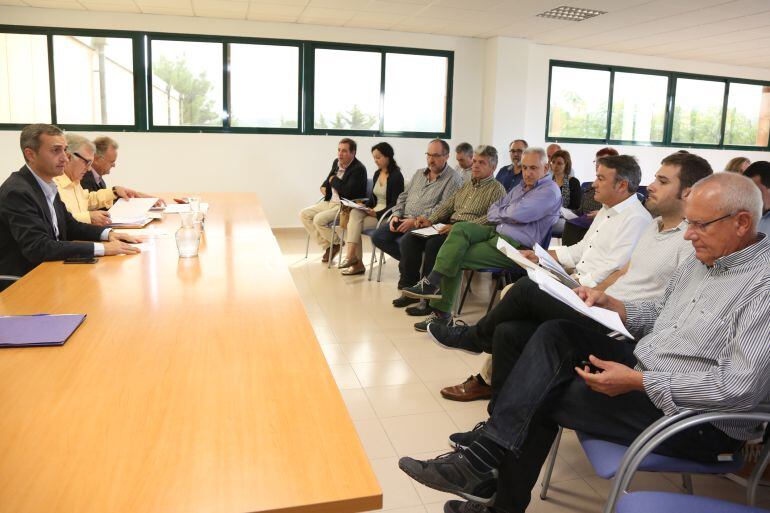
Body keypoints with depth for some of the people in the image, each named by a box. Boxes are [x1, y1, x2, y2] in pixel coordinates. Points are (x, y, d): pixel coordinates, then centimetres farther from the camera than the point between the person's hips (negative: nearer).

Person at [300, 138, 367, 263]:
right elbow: (328, 179, 27)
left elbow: (348, 192, -27)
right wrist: (324, 186, 3)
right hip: (330, 202, 9)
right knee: (304, 214, 0)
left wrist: (334, 180, -12)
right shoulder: (336, 162, 9)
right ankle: (327, 246, 1)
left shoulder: (358, 169, -17)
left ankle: (336, 243, 1)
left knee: (319, 219, -26)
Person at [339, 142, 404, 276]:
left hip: (386, 215, -7)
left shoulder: (396, 176, -10)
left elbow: (395, 204, -14)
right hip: (373, 210, 7)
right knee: (354, 213, -21)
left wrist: (377, 214, -22)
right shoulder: (377, 174, 14)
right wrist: (364, 206, 1)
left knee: (353, 224, -22)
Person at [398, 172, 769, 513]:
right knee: (555, 335, -10)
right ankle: (489, 451, -14)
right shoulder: (702, 258, 9)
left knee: (543, 396, -15)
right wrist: (610, 304, 1)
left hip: (701, 420, -8)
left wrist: (636, 381, -26)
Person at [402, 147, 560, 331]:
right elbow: (491, 212, 17)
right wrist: (508, 214, -4)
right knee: (461, 229, -20)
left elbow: (516, 214, -19)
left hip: (515, 245, -8)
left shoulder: (550, 190, -6)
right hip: (497, 232, 8)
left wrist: (501, 212, 2)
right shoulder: (521, 186, 23)